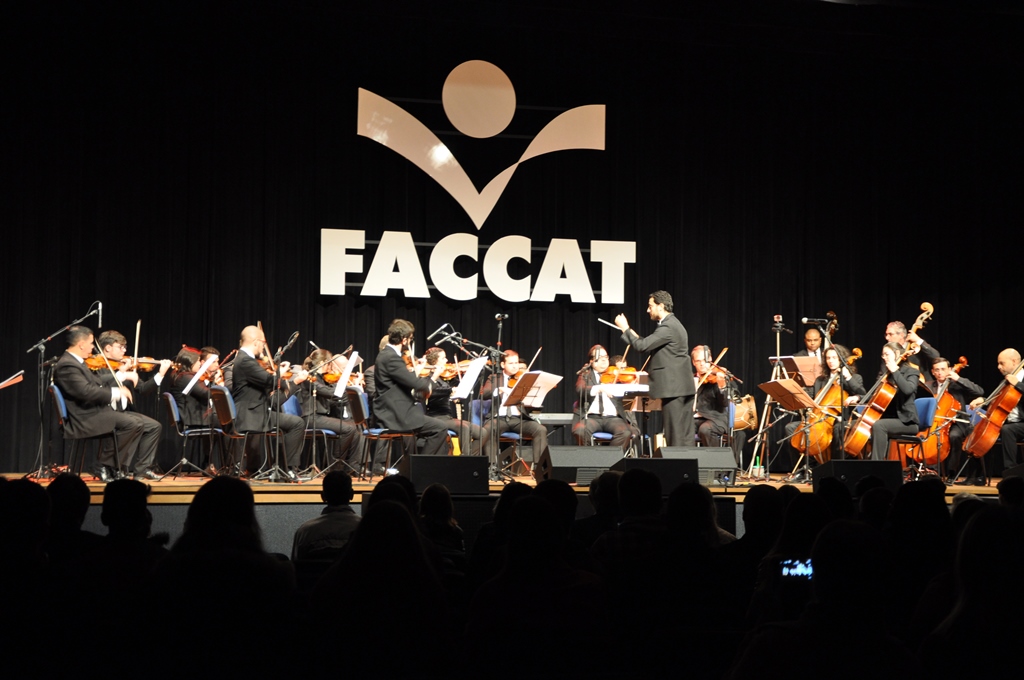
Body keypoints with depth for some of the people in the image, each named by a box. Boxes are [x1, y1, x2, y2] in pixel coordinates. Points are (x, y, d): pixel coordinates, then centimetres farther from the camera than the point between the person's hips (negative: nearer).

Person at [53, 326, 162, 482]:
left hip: (100, 411, 10)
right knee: (134, 423, -30)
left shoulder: (78, 362, 18)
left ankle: (142, 468, 8)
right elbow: (86, 391, -27)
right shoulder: (66, 365, -15)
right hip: (86, 418, -10)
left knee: (154, 426, 2)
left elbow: (98, 385, 20)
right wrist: (116, 392, -21)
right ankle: (105, 466, -17)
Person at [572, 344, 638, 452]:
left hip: (613, 417, 1)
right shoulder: (585, 375, 13)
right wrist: (600, 388, -26)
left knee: (626, 433, -29)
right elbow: (580, 389, -9)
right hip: (592, 417, -1)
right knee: (579, 431, -32)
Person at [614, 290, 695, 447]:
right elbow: (650, 344, 22)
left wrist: (625, 328, -8)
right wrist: (632, 334, 16)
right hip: (683, 386, 10)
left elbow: (642, 346, -19)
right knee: (685, 434, 8)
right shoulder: (672, 323, 17)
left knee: (675, 435, -7)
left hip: (673, 387, -10)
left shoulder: (667, 327, -16)